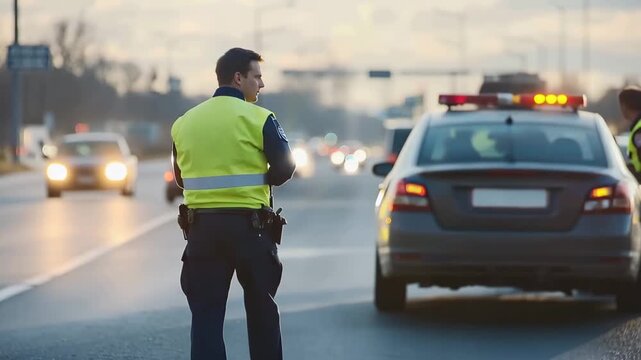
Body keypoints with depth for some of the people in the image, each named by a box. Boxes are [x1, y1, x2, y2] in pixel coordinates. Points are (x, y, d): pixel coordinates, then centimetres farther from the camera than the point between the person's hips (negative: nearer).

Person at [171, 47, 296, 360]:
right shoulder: (258, 119, -7)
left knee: (206, 315, 2)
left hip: (202, 227, 3)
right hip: (249, 226, -3)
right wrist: (258, 180, 9)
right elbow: (284, 168, -9)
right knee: (261, 310, 11)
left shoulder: (184, 123, 7)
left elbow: (181, 178, 13)